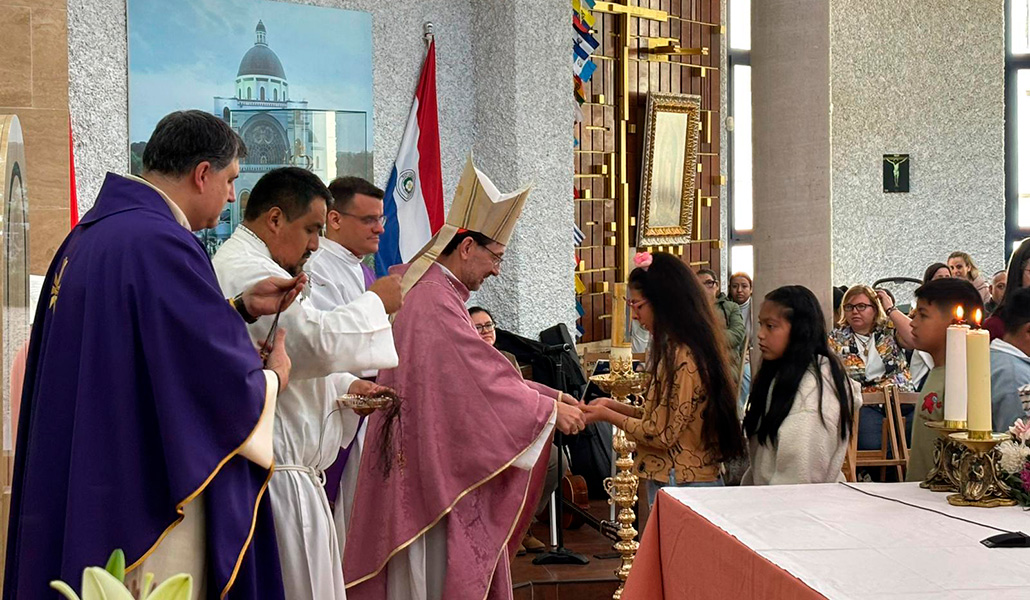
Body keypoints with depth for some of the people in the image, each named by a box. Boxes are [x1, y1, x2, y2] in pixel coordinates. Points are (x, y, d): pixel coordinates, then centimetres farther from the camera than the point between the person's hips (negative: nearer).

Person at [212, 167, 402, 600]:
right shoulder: (250, 273, -17)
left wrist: (343, 386, 12)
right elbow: (319, 341, -26)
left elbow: (295, 358, 26)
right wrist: (376, 302, -11)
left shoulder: (239, 265, 21)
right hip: (278, 478, -11)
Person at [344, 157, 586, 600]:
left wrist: (546, 397, 12)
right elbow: (486, 379, -18)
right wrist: (550, 411, -7)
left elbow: (475, 374, 17)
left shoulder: (428, 289, 14)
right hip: (432, 466, -10)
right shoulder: (438, 302, -19)